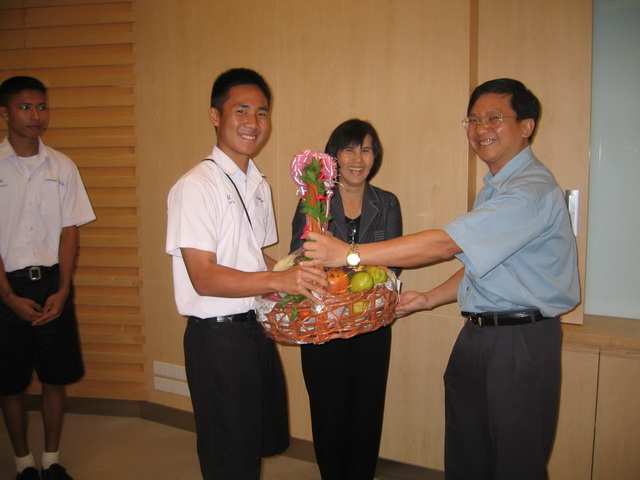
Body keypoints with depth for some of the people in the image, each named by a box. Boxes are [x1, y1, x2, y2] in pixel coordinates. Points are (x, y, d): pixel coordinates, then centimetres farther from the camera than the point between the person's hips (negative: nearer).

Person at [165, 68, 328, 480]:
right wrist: (279, 280, -32)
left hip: (258, 330, 8)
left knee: (263, 442, 21)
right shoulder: (197, 186, -15)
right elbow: (203, 276, -21)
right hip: (218, 337, -7)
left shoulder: (260, 186, 10)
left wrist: (301, 280, 3)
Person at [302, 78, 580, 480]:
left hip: (521, 341, -8)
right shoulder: (493, 188, 16)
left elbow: (446, 244, -25)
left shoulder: (534, 190, -17)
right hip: (475, 336, 9)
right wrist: (428, 299, 8)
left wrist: (350, 252, -25)